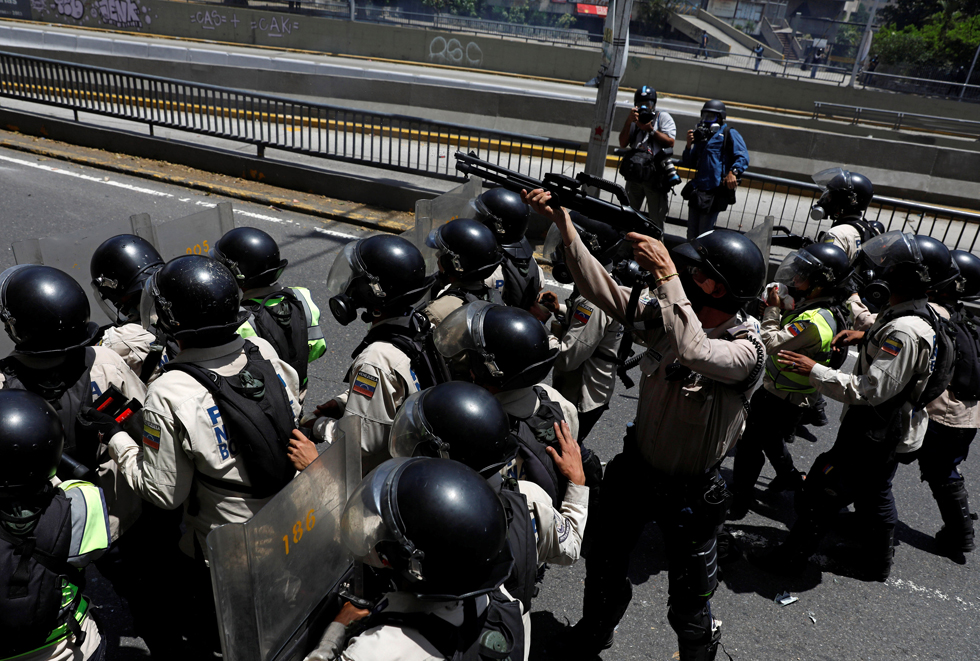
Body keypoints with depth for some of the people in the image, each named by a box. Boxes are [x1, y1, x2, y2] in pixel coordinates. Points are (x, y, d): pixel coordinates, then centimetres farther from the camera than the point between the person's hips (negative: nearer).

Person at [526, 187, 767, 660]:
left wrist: (666, 273, -45)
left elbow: (693, 351, -45)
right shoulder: (665, 316, -10)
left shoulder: (748, 347, -24)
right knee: (604, 566, 25)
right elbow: (601, 288, -13)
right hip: (634, 470, 5)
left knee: (690, 595, 16)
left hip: (690, 492, -5)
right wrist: (563, 223, -20)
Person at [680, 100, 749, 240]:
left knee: (704, 235, -5)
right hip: (697, 191, 7)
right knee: (692, 233, 10)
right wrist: (689, 145, 5)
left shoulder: (729, 134, 2)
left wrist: (733, 172, -27)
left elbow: (742, 156, -10)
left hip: (715, 192, -7)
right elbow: (687, 164, 22)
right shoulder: (701, 136, 23)